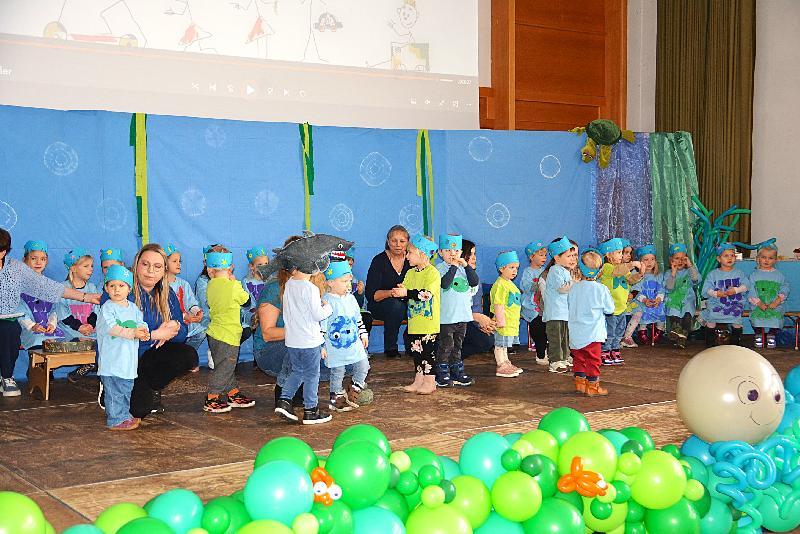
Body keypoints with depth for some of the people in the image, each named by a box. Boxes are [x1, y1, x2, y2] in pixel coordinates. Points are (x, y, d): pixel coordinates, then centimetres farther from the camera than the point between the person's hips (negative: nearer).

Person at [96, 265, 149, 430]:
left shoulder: (133, 308, 12)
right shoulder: (107, 307, -8)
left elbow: (141, 324, 8)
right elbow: (111, 328, -20)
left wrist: (143, 332, -16)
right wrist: (132, 332, -27)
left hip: (129, 358, 7)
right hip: (112, 359, -6)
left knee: (127, 389, 17)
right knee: (114, 391, -4)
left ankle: (125, 415, 29)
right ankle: (116, 420, 3)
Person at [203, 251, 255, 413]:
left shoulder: (211, 285, 0)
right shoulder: (233, 287, -18)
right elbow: (245, 299, -1)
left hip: (214, 333, 8)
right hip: (227, 335, -8)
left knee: (228, 368, 18)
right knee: (223, 369, 1)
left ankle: (234, 394, 29)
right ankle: (211, 400, 5)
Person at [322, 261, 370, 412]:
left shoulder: (351, 298, 6)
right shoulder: (327, 301, -16)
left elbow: (358, 318, 19)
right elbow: (322, 324, -15)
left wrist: (363, 333, 19)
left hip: (354, 343, 6)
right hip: (335, 347, -6)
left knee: (363, 365, 6)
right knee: (337, 372, 5)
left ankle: (354, 391, 23)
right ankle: (336, 398, 20)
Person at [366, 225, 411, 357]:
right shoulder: (379, 261, -8)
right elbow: (371, 295, -14)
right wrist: (393, 292, -31)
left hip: (405, 303, 4)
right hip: (379, 306, -4)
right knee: (396, 305, -34)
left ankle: (411, 345, -1)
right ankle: (390, 348, -17)